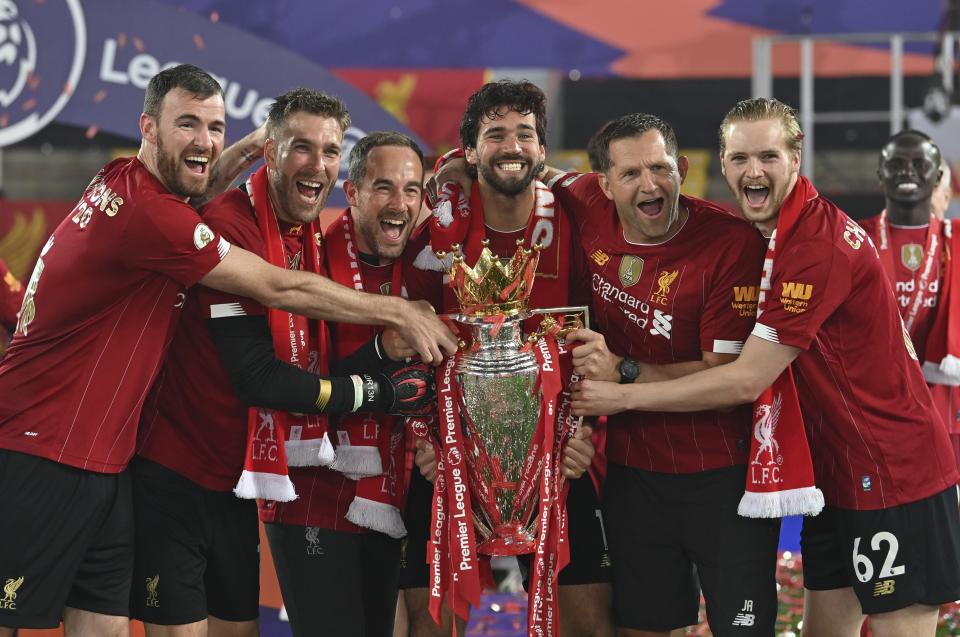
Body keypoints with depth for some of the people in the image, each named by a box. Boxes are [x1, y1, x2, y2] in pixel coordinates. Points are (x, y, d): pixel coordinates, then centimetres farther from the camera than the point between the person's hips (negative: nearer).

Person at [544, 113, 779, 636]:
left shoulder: (733, 243, -18)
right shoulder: (589, 210, -4)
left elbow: (729, 376, -19)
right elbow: (543, 176, 21)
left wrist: (624, 373, -22)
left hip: (722, 473, -5)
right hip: (632, 470, 5)